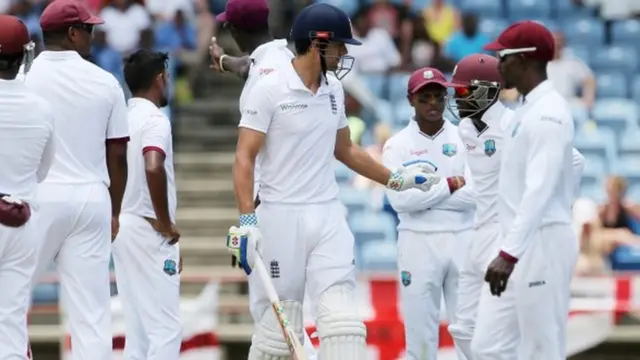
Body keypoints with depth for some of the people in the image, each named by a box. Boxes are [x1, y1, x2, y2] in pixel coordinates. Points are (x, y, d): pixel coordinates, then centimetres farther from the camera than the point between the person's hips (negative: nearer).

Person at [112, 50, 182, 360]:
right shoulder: (155, 119, -13)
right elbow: (153, 168, -30)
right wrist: (165, 222, -20)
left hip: (120, 228, 8)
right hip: (148, 230, -8)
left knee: (137, 326, 13)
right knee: (166, 326, -8)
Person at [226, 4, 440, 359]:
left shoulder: (334, 90, 10)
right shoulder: (270, 89, -9)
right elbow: (245, 158, -11)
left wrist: (396, 178, 24)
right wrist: (247, 220, -20)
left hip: (329, 217, 5)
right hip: (281, 219, -5)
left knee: (343, 322, -6)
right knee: (279, 328, -2)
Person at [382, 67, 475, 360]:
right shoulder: (398, 146, 1)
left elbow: (474, 194, -8)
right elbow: (400, 198, -13)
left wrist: (423, 195, -9)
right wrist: (449, 185, -9)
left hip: (461, 240, 1)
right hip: (418, 242, -1)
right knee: (419, 331, 2)